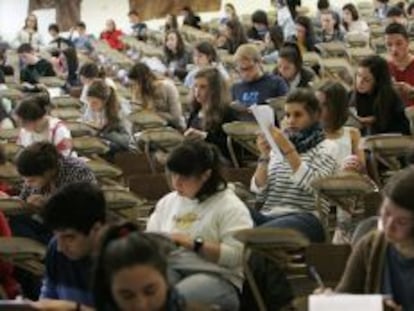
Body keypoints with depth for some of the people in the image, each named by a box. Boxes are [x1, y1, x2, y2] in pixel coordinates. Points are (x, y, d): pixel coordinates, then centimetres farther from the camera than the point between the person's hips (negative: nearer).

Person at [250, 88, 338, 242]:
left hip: (305, 217, -4)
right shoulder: (277, 147, 23)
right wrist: (264, 157, -2)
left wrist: (288, 150, -15)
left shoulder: (326, 148, 9)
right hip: (269, 215, 4)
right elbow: (258, 192, 11)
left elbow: (312, 186, -12)